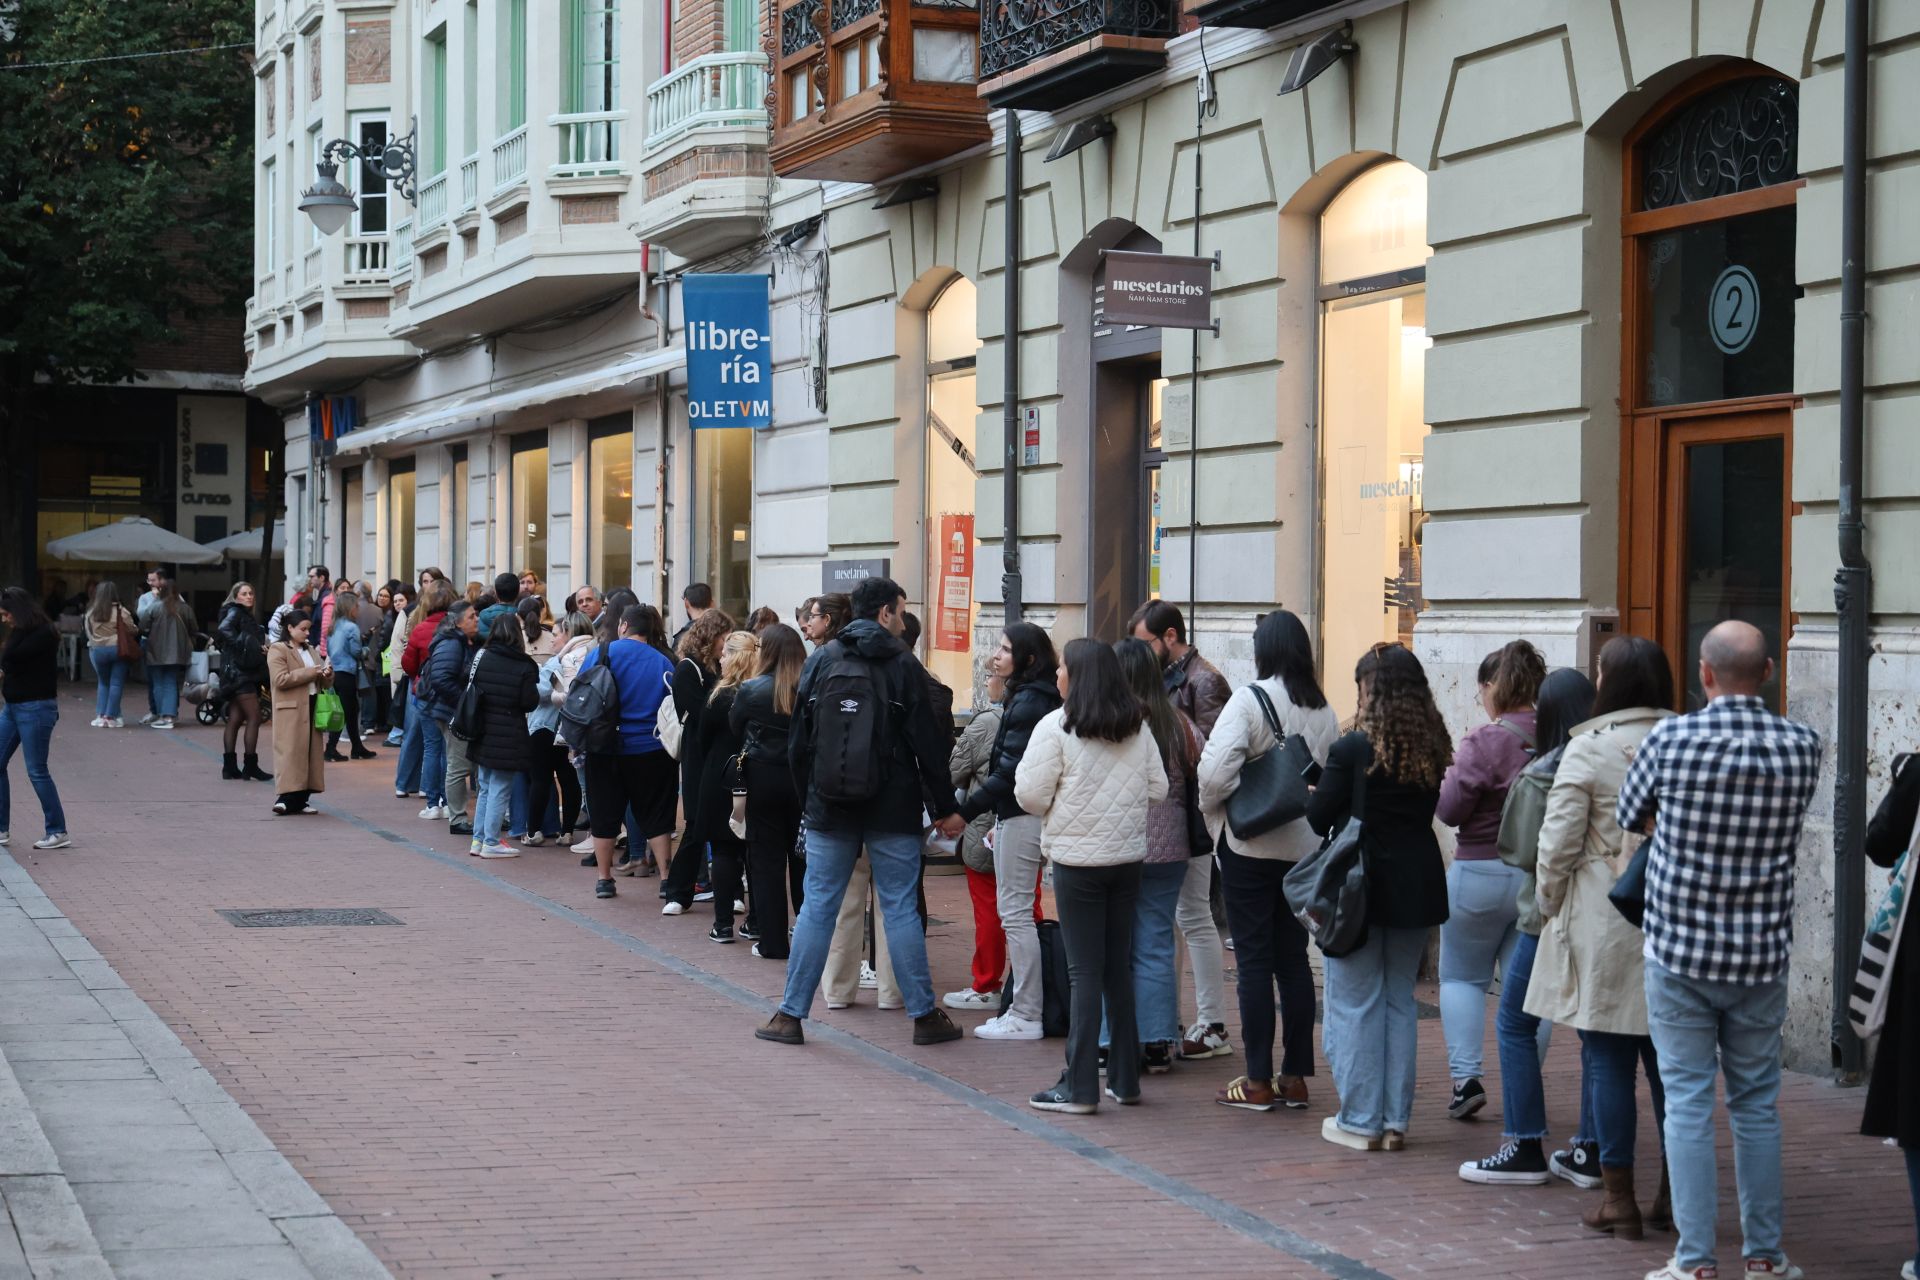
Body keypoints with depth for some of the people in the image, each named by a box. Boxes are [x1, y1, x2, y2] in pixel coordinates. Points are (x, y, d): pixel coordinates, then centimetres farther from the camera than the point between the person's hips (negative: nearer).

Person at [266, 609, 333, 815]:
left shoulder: (312, 652, 21)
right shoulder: (278, 651, -2)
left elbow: (326, 684, 24)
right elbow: (280, 679, -16)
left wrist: (327, 674, 0)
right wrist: (310, 672, -16)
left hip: (312, 709, 7)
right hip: (291, 711, -7)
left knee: (311, 752, 5)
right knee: (291, 752, -12)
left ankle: (299, 800, 9)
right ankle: (286, 798, -14)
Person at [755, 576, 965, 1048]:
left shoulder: (820, 661, 4)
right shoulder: (901, 664, -6)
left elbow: (798, 742, 8)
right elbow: (928, 744, -7)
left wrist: (809, 797, 17)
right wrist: (945, 808, 0)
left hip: (830, 809, 3)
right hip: (893, 812, -3)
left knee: (817, 907, 7)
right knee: (901, 910, 3)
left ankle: (790, 1014, 8)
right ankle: (924, 1015, 8)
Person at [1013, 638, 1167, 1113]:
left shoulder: (1056, 727, -11)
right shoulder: (1137, 728, 6)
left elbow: (1031, 796, -13)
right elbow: (1158, 789, 10)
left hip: (1077, 860, -5)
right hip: (1127, 858, 5)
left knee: (1085, 971, -3)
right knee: (1119, 968, 13)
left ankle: (1079, 1087, -2)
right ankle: (1125, 1079, 18)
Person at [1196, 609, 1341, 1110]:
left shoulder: (1250, 699, -14)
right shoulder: (1324, 710, 5)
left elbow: (1215, 769, -23)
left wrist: (1213, 808, -6)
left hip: (1250, 847, -5)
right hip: (1305, 846, 5)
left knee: (1254, 960, 1)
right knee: (1294, 958, 12)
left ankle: (1258, 1082, 3)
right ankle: (1295, 1077, 14)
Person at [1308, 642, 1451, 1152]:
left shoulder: (1354, 749, -15)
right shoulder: (1434, 749, 1)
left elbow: (1319, 818, -8)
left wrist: (1317, 792, 12)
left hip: (1358, 886, -5)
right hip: (1416, 886, 5)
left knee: (1355, 1004, 3)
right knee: (1399, 1000, 14)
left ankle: (1361, 1120, 6)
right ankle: (1396, 1119, 16)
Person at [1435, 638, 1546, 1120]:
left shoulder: (1486, 742, -18)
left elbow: (1450, 809, -15)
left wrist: (1450, 771, 3)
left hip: (1482, 875, -4)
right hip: (1543, 877, 4)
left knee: (1461, 976, 11)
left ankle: (1466, 1078, 0)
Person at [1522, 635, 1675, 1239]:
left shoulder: (1589, 748, -10)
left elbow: (1558, 843, -10)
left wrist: (1549, 904, 6)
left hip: (1603, 928, -4)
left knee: (1606, 1062, 3)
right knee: (1668, 1059, 13)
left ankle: (1619, 1198, 6)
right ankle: (1675, 1192, 18)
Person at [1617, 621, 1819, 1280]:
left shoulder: (1671, 739, -11)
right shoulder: (1802, 747, -5)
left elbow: (1630, 818, 4)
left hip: (1679, 952, -2)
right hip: (1762, 955, 2)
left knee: (1688, 1103, 2)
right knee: (1757, 1102, 13)